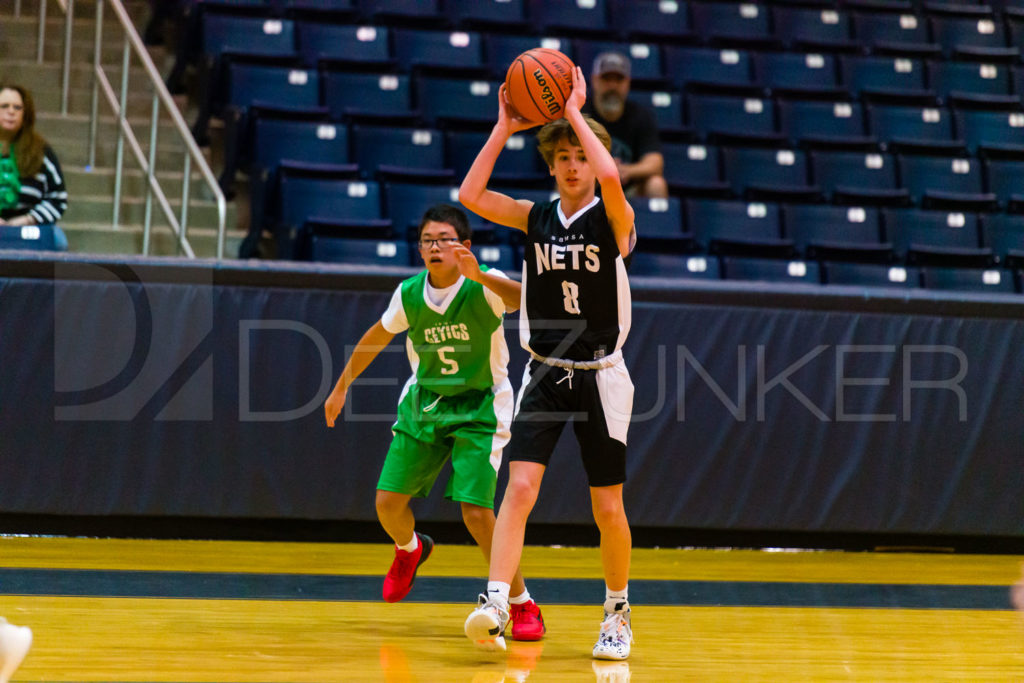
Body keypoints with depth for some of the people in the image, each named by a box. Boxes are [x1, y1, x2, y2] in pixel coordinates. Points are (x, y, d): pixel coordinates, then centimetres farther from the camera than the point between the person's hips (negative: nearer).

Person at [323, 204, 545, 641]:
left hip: (478, 409, -4)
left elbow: (525, 300, -41)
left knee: (475, 511, -19)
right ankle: (409, 549, 40)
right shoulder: (409, 295, -7)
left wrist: (478, 276, -56)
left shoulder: (484, 285, -19)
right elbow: (376, 338, 12)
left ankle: (524, 606, -3)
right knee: (388, 501, 1)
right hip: (424, 403, 5)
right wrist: (341, 387, 20)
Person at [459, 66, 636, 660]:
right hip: (544, 375, 2)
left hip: (600, 376, -2)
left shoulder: (613, 219, -6)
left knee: (608, 508, 4)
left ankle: (618, 612, 24)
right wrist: (504, 128, -8)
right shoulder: (536, 218, 5)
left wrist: (575, 112, -20)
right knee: (520, 487, -14)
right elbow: (471, 195, -7)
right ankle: (496, 606, -21)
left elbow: (610, 176, -29)